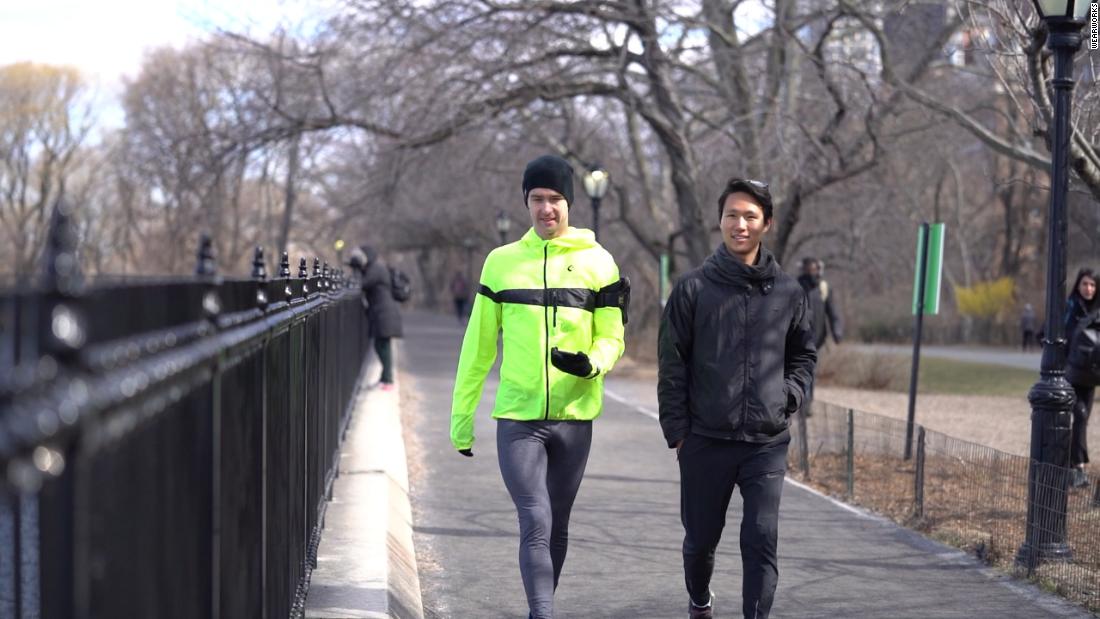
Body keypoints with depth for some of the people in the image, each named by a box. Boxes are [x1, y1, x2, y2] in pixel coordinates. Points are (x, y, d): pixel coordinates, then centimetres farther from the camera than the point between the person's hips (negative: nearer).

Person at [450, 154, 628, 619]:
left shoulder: (597, 262, 2)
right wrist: (462, 415, 7)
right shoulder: (502, 262, 4)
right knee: (536, 523, -12)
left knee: (556, 527, 11)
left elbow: (611, 338, 2)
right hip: (517, 417, -1)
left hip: (573, 417, 1)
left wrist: (591, 364, -21)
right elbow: (478, 345, 7)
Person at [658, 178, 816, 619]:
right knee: (701, 537, 13)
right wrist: (677, 431, -4)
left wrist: (790, 395, 1)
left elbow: (804, 353, 18)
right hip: (705, 442, -1)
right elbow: (671, 366, -1)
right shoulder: (694, 288, -2)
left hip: (768, 442, 1)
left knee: (762, 541, -9)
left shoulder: (788, 292, 5)